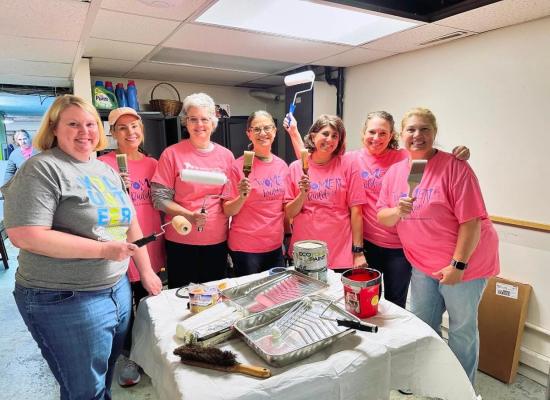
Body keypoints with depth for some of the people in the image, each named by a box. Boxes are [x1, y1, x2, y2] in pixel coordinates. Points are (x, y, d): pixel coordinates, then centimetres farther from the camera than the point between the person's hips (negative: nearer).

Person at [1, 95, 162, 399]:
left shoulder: (106, 169, 10)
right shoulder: (42, 169, -12)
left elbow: (129, 223, 14)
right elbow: (25, 236, -22)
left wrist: (146, 271, 13)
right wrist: (102, 249, -21)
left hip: (118, 289, 7)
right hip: (66, 301, -7)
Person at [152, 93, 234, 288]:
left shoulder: (226, 155, 4)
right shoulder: (172, 154, -5)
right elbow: (160, 198, -7)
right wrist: (189, 216, -19)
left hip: (217, 240, 3)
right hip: (181, 241, -3)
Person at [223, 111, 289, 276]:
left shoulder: (282, 165, 4)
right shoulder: (238, 166, -11)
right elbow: (228, 211, -8)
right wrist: (242, 197, -25)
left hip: (275, 246, 5)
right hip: (245, 249, -5)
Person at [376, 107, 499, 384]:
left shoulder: (454, 167, -16)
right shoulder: (394, 171, 1)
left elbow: (471, 220, -18)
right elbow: (382, 218, 1)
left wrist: (458, 264, -19)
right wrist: (397, 210, -20)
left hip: (463, 263, -5)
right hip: (423, 265, 5)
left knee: (462, 329, 11)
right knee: (420, 326, 18)